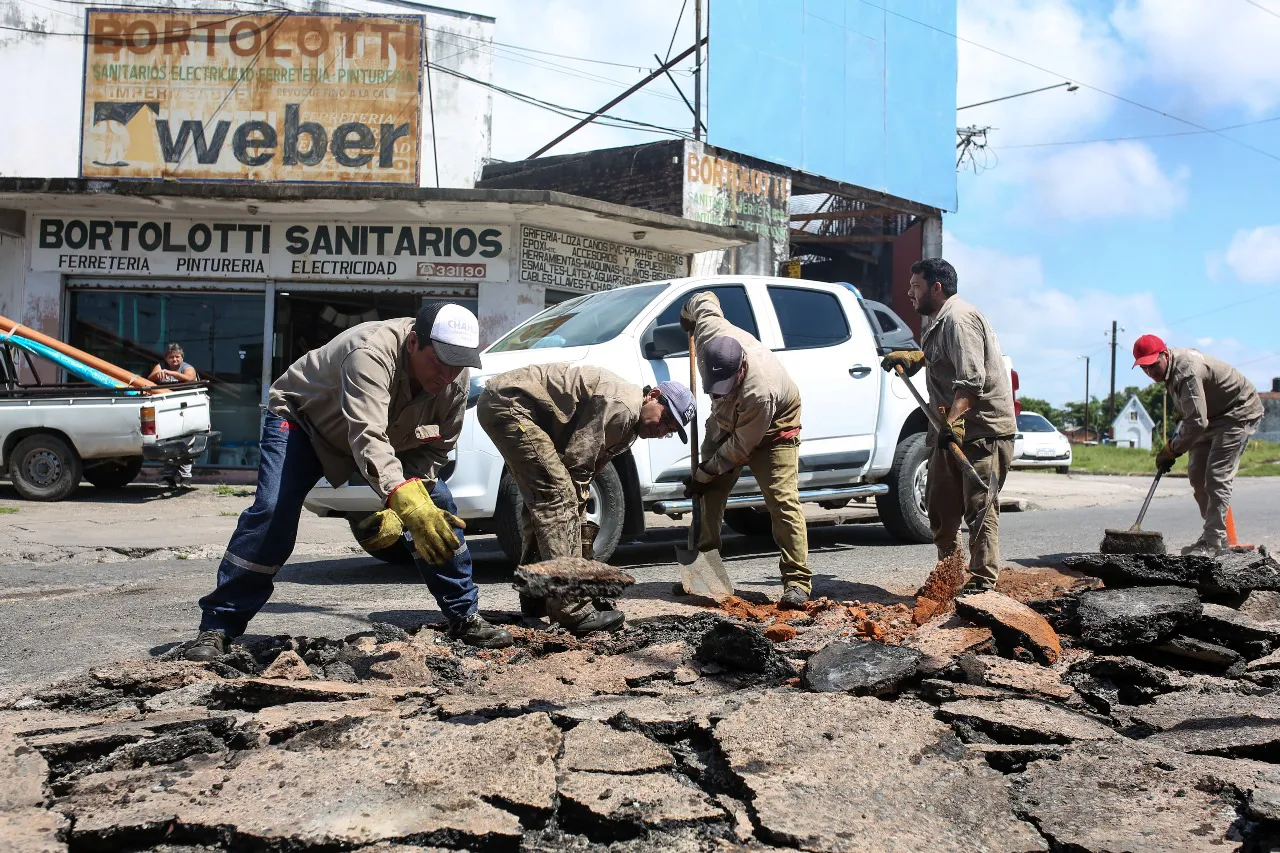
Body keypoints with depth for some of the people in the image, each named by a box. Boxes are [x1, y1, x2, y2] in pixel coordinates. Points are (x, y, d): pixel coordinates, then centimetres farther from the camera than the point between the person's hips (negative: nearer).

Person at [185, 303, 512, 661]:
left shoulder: (455, 379, -22)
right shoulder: (372, 352, -42)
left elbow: (434, 450, -13)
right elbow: (367, 437, -54)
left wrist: (398, 513, -27)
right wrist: (406, 502, -69)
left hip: (390, 436, 6)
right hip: (303, 418, -5)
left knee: (439, 508, -7)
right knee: (272, 514, -23)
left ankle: (464, 617, 7)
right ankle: (217, 626, -12)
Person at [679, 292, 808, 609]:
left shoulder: (760, 391, -44)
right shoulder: (708, 332, -31)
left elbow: (741, 446, -30)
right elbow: (704, 301, -7)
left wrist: (703, 474, -21)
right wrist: (687, 312, 16)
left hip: (772, 428, -6)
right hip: (727, 422, 6)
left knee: (782, 499, -15)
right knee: (710, 492, 3)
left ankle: (797, 581, -15)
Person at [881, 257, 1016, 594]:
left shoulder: (959, 318, -15)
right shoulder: (935, 321, 19)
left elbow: (971, 379, -26)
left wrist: (952, 421, -35)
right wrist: (909, 357, 27)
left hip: (984, 430, -11)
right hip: (950, 429, 11)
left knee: (980, 508, -9)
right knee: (941, 506, 12)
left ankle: (981, 583, -6)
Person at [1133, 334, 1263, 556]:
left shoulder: (1187, 371, -33)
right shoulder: (1169, 369, -2)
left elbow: (1197, 422, -36)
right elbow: (1189, 414, 14)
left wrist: (1171, 449, -26)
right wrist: (1175, 443, 5)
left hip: (1239, 414, -10)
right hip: (1212, 415, 10)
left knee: (1217, 477, -17)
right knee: (1196, 474, 9)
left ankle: (1215, 542, -15)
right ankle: (1214, 533, 19)